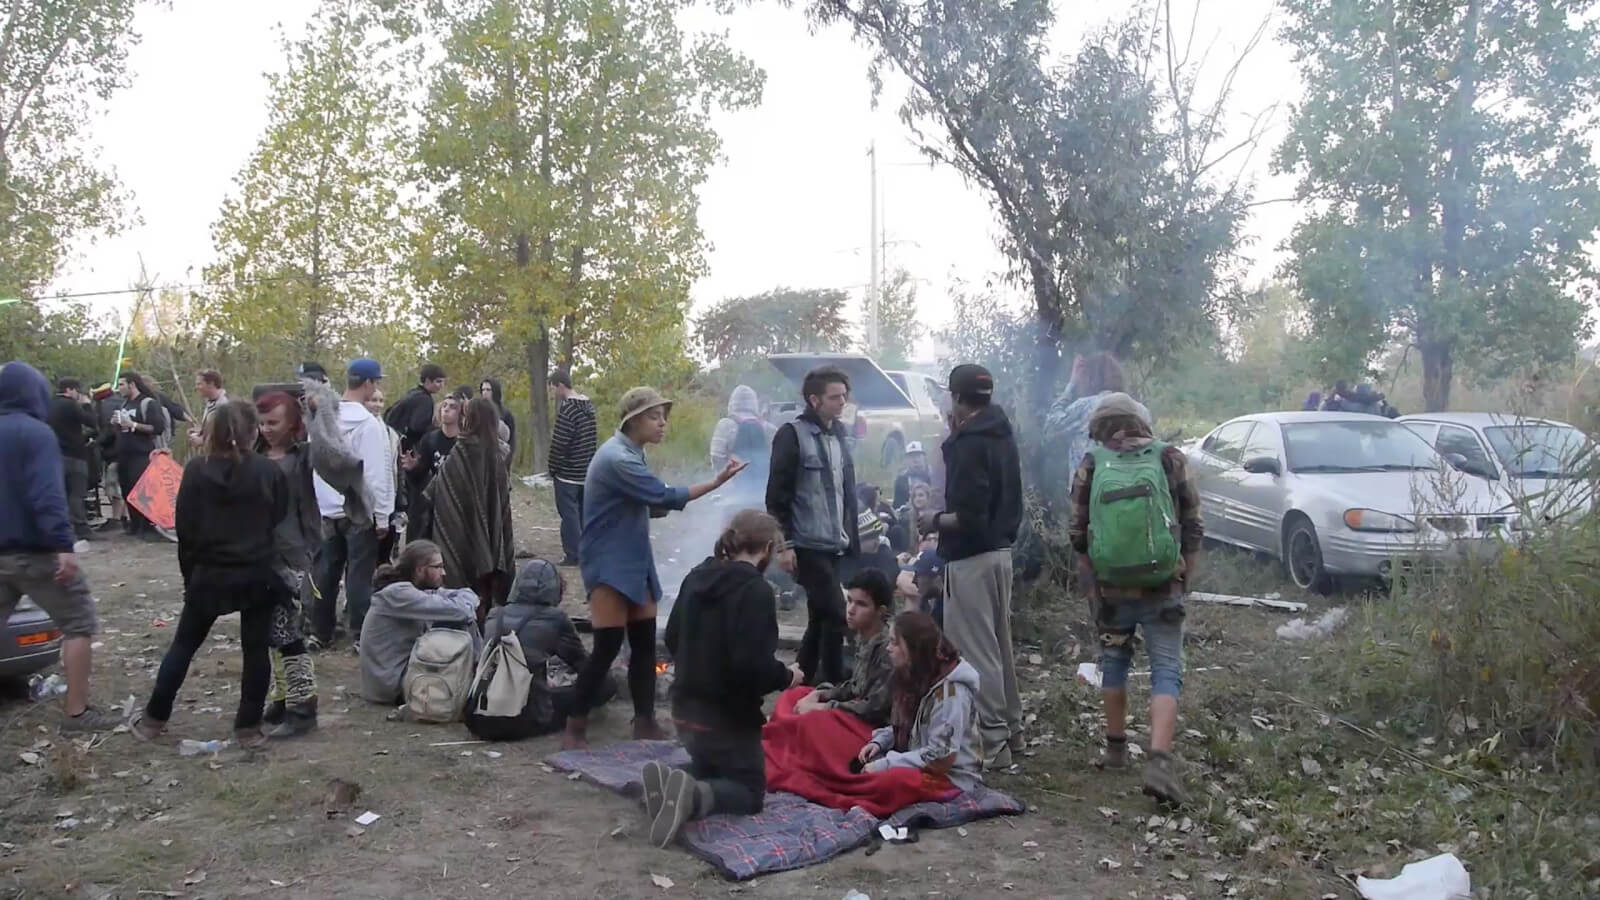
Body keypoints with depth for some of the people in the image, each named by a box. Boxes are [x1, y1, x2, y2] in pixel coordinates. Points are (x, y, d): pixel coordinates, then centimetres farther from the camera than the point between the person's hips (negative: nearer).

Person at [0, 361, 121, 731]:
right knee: (78, 624, 3)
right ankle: (78, 712, 2)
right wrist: (63, 545, -29)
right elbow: (47, 495, -23)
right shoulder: (35, 432, -13)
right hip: (37, 551, -8)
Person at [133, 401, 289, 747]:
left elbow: (184, 528, -2)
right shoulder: (270, 472, -7)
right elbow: (279, 522, -1)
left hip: (210, 575, 1)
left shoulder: (197, 470, -5)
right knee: (255, 649, 7)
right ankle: (248, 728, 10)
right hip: (257, 575, -1)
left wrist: (189, 574, 8)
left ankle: (154, 719, 23)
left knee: (184, 645, 16)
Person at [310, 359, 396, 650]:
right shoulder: (368, 423, -16)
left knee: (327, 571, 13)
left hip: (328, 509, 6)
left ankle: (321, 633, 21)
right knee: (359, 574, 0)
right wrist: (382, 516, -10)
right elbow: (375, 474, -16)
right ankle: (362, 635, 6)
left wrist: (319, 501, 17)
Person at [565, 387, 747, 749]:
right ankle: (575, 727, 4)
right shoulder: (617, 458, -21)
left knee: (645, 643, 9)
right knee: (608, 647, -8)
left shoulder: (631, 453, 10)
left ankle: (645, 723, 17)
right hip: (609, 565, -9)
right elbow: (664, 497, -22)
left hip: (633, 562, 9)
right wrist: (716, 482, -20)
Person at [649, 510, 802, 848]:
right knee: (750, 791, 9)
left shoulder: (697, 577, 4)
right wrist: (787, 676, -8)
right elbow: (754, 665, -27)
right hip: (728, 714, -7)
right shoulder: (756, 590, -21)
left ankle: (670, 783, -4)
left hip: (686, 706, 8)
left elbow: (672, 640, 15)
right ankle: (694, 796, -22)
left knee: (710, 769, 29)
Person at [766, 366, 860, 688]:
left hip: (834, 545, 8)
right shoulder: (793, 435, -8)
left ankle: (803, 684, 22)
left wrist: (852, 537, 15)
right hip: (808, 545, -7)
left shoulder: (839, 434, 14)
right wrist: (784, 543, -14)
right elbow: (777, 494, -11)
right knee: (835, 615, -10)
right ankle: (832, 685, 0)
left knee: (819, 618, 11)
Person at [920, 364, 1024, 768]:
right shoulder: (1004, 436, 10)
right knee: (1000, 644, 19)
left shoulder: (969, 444, -19)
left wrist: (935, 521, -8)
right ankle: (1010, 728, 30)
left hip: (970, 557, -10)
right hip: (1001, 551, 10)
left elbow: (969, 516, -24)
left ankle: (991, 741, 2)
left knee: (975, 650, -3)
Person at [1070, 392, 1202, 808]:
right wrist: (1186, 579, 14)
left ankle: (1116, 746, 28)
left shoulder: (1090, 465, 1)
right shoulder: (1171, 458, 1)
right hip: (1162, 586, -1)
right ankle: (1159, 761, -13)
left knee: (1113, 661, 19)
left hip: (1110, 586, 1)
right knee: (1166, 671, 1)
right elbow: (1192, 527, 3)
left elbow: (1079, 535, 4)